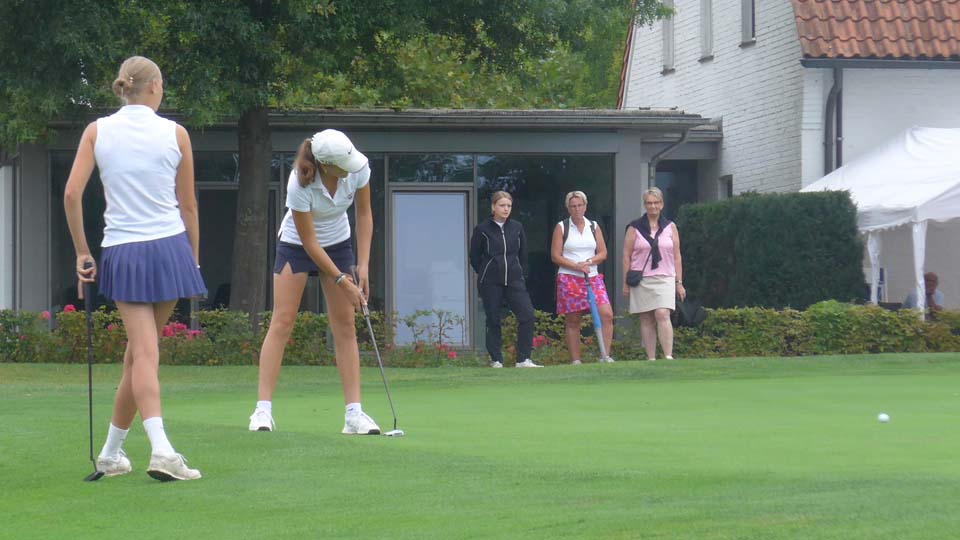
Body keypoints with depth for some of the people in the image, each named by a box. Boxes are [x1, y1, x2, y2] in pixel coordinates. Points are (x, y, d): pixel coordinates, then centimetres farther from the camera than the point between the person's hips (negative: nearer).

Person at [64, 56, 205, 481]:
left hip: (122, 252, 0)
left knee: (143, 353, -3)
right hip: (168, 247, 0)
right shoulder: (175, 134, 0)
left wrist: (82, 252, 3)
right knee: (140, 352, 10)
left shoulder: (97, 131, 2)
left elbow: (72, 195, -5)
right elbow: (188, 206, 4)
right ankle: (111, 452, 13)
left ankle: (161, 446, -20)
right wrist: (193, 261, 14)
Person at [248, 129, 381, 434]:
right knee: (282, 322, -11)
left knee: (345, 327, -3)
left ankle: (354, 413, -5)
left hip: (338, 243, 4)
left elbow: (364, 215, -5)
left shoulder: (358, 169, -22)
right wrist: (343, 281, -20)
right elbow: (309, 242, -23)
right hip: (296, 246, -4)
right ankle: (263, 409, -12)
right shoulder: (300, 185, -33)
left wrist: (363, 265, -11)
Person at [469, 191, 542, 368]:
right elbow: (474, 257, 4)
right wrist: (486, 274, 8)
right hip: (490, 282, -2)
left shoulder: (517, 228, 6)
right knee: (493, 320, 0)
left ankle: (523, 359, -6)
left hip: (514, 279, 3)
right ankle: (496, 360, 9)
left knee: (527, 314, -11)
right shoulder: (482, 229, -3)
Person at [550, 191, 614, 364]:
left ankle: (605, 356, -9)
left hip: (592, 278, 3)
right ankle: (575, 360, 3)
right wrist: (577, 266, -13)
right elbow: (555, 256, -2)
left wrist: (589, 262, -9)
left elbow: (603, 253, 10)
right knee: (572, 321, -2)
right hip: (569, 278, -3)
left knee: (607, 314, -12)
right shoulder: (561, 228, 4)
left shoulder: (594, 227, 13)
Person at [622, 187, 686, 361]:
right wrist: (626, 282, 1)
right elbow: (626, 256, 6)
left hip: (664, 279, 0)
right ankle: (651, 358, 3)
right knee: (646, 320, 1)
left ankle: (669, 356, -20)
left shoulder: (670, 227, 11)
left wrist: (679, 282, 8)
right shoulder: (635, 228, 6)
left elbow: (676, 257, 12)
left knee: (662, 315, -16)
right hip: (641, 280, 0)